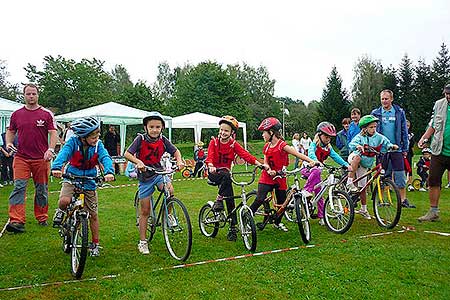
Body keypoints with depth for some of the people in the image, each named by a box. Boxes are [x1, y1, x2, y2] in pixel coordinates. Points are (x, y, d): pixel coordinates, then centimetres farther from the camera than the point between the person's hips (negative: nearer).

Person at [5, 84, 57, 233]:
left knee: (41, 189, 8)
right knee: (19, 187, -8)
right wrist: (9, 143, -1)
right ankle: (16, 221, -10)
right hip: (21, 157, 1)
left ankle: (42, 218, 22)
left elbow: (53, 133, -2)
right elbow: (10, 131, 19)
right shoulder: (16, 114, 10)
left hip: (41, 159, -1)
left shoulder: (46, 114, 2)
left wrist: (50, 150, -17)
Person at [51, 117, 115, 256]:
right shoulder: (73, 142, -15)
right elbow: (63, 153, -30)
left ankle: (95, 243, 23)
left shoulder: (98, 145, -10)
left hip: (89, 181, 2)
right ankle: (61, 211, 7)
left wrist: (109, 171, -45)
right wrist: (56, 167, -50)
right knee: (64, 201, -31)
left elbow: (105, 157, -23)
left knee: (93, 214, 6)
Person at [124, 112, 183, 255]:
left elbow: (175, 151, 5)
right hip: (145, 176, -2)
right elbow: (127, 153, -19)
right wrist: (138, 162, -37)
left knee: (170, 190, -31)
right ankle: (142, 242, 16)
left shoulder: (163, 140, -5)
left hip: (159, 172, 2)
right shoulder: (140, 139, -13)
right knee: (145, 211, 2)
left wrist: (179, 161, -15)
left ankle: (168, 215, -2)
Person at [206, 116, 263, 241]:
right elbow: (209, 157, -19)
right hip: (214, 173, -2)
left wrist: (259, 163, -29)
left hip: (225, 173, 3)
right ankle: (219, 200, -23)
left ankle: (233, 228, 4)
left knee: (230, 200, -4)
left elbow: (245, 154, -14)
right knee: (226, 176, -36)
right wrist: (211, 166, -41)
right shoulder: (214, 142, -5)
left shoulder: (234, 144, -1)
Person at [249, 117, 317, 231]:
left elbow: (298, 154, -19)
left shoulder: (282, 145, -12)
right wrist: (268, 169, -20)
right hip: (267, 177, 2)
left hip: (280, 178, -2)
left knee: (282, 203, 7)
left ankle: (277, 222, 30)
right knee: (259, 199, -13)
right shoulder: (266, 147, 4)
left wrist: (312, 161, -31)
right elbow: (265, 162, 3)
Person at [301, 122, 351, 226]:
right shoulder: (314, 145, -13)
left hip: (317, 169, 6)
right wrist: (317, 162, -53)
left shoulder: (328, 148, 6)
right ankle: (306, 190, -36)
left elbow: (336, 156, -3)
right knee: (316, 171, -41)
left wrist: (346, 164, -19)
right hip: (308, 168, -6)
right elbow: (311, 154, -33)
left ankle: (321, 217, 8)